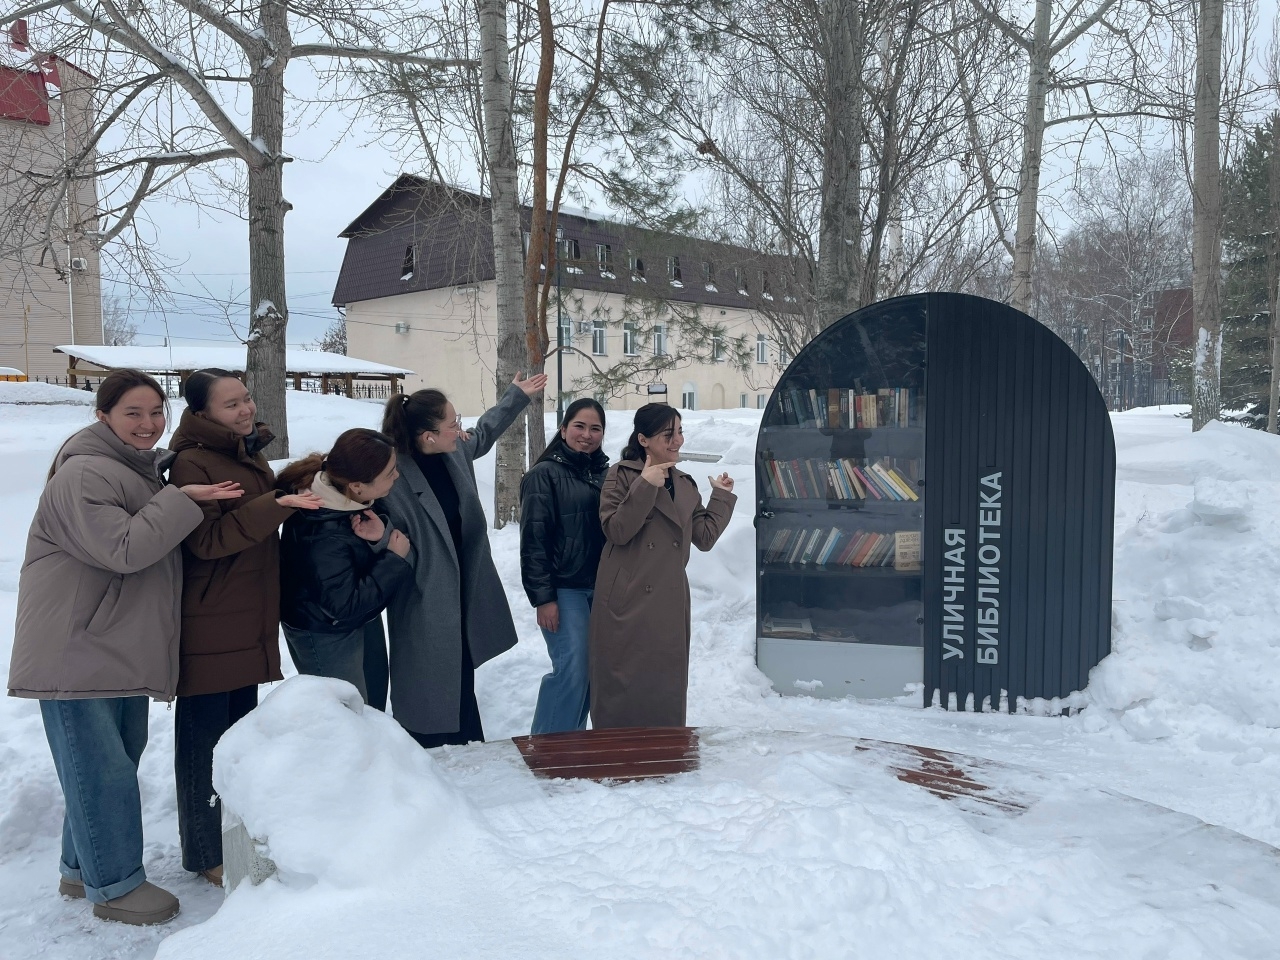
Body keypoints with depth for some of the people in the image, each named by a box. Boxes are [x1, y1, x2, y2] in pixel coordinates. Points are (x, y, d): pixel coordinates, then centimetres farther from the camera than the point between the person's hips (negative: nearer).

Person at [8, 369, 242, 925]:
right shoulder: (83, 474, -17)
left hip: (124, 648, 10)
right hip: (76, 652, -10)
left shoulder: (144, 472, 14)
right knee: (101, 768, -2)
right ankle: (114, 885, 11)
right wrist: (183, 500, -24)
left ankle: (82, 868, 33)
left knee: (110, 763, 18)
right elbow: (123, 549, -27)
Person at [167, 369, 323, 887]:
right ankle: (204, 853, 16)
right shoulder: (191, 464, -14)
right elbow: (207, 539, -25)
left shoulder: (249, 456, 14)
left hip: (249, 623, 9)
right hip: (207, 627, -9)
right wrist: (277, 504, -33)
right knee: (204, 736, 2)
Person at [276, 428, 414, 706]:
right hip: (326, 638, -8)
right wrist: (395, 560, -27)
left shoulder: (346, 498, -13)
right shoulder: (325, 537, -37)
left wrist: (384, 537, -26)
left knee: (373, 708, 23)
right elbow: (345, 605, -31)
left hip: (362, 622, 8)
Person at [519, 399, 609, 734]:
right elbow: (533, 540, -9)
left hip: (602, 589, 6)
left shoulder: (606, 473, 12)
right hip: (564, 590, -6)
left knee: (594, 671, 8)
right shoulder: (545, 475, -5)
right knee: (571, 671, -10)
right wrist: (543, 597, -14)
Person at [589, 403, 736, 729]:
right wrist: (645, 486, -19)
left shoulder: (685, 484, 14)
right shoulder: (621, 475, -3)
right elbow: (616, 530, -14)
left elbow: (705, 537, 10)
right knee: (623, 684, -1)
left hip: (669, 603, 5)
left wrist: (722, 496, 13)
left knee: (666, 685, 10)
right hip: (627, 601, -5)